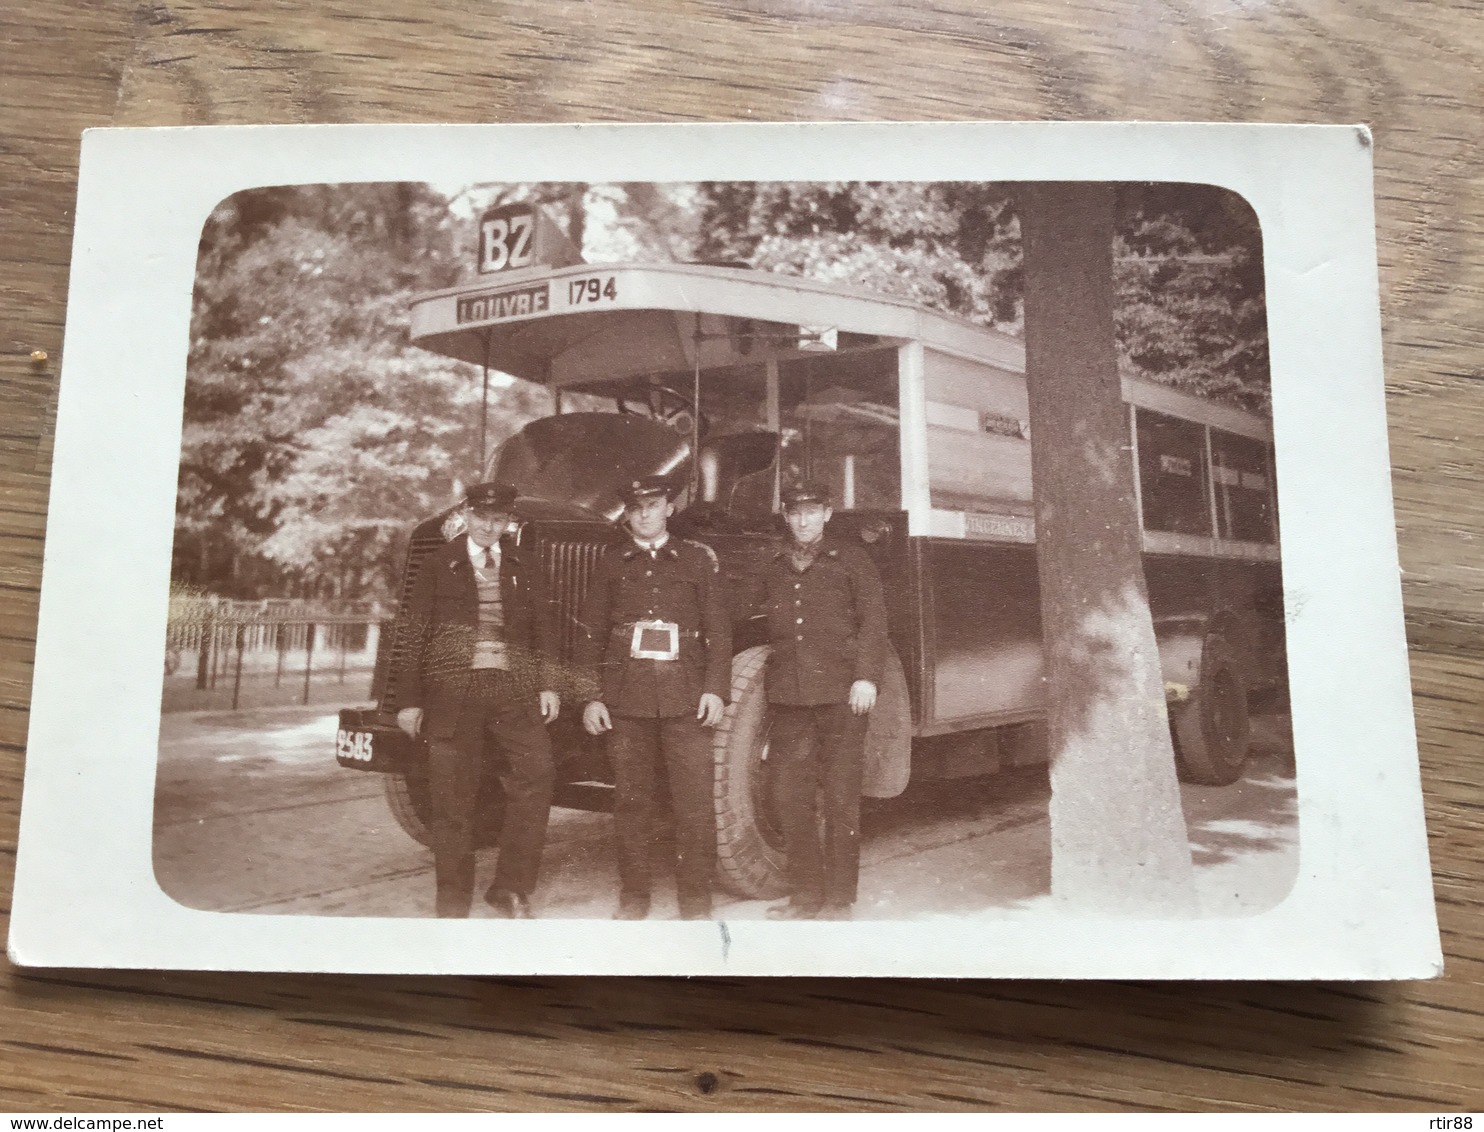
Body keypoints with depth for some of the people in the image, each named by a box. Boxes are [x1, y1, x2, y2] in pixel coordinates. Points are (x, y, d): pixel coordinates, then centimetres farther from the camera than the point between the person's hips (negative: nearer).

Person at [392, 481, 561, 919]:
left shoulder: (522, 567, 13)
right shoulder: (439, 564, 7)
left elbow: (543, 627, 12)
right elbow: (414, 633, 4)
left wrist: (547, 684, 1)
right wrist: (409, 700, 0)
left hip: (514, 689, 2)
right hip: (453, 690, -1)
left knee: (536, 774, -12)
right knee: (452, 797, 2)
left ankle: (511, 890, 1)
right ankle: (453, 904, 16)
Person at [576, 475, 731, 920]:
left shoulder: (697, 558, 10)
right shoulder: (611, 563, 12)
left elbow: (718, 629, 7)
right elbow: (590, 634, 10)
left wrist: (715, 689, -3)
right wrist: (591, 697, 2)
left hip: (685, 697, -1)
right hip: (626, 699, 1)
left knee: (694, 802, -4)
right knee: (631, 800, 5)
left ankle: (695, 899, 7)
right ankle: (632, 896, 16)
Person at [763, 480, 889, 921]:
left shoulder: (850, 561, 7)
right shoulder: (773, 570, 17)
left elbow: (873, 620, 0)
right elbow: (769, 629, 16)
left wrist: (867, 677, -11)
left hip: (840, 695, -3)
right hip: (788, 697, 4)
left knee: (841, 798, 1)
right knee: (791, 797, 4)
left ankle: (838, 900, 9)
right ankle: (806, 894, 16)